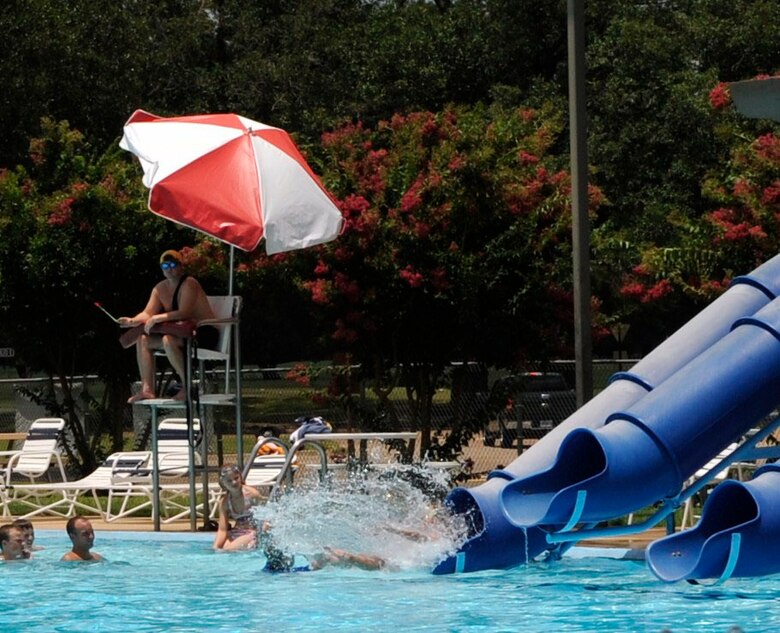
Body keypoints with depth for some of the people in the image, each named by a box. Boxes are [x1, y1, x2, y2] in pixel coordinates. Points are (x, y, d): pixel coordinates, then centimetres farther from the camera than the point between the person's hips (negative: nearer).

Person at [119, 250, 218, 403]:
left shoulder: (189, 284, -16)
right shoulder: (160, 289, 10)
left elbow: (184, 313, -28)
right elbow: (147, 314, 6)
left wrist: (157, 318, -30)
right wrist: (133, 321, -15)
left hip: (205, 333, -9)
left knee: (168, 340, -35)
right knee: (143, 340, 0)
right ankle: (147, 389, -5)